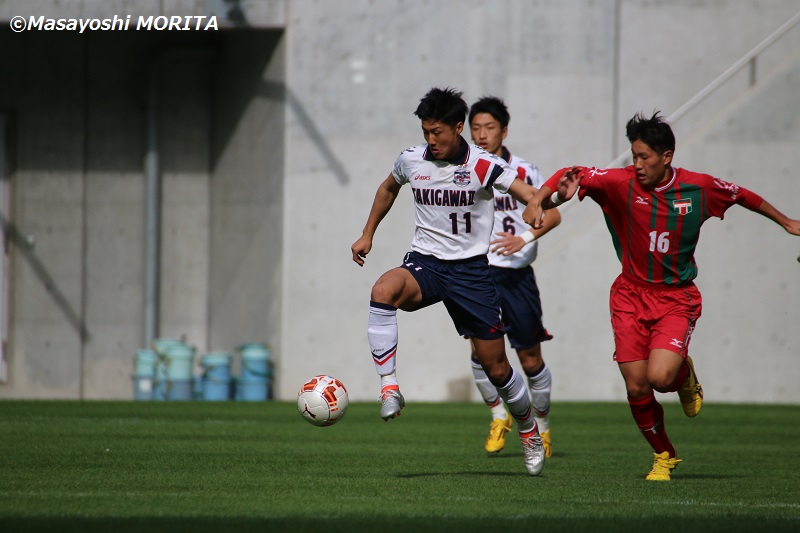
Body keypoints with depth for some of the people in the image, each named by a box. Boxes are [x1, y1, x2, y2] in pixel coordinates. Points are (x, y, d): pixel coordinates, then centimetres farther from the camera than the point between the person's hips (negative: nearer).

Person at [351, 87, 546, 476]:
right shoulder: (411, 160, 1)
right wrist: (367, 235, 23)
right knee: (383, 290, -35)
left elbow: (533, 198, -17)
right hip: (424, 264, 2)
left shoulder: (484, 165, -10)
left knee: (495, 366, 3)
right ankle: (389, 386, -32)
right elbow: (388, 188, 24)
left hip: (471, 269, -2)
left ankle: (529, 431, 29)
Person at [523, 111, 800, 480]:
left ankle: (684, 375, 17)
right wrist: (539, 200, -32)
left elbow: (743, 196, 11)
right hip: (631, 295, 1)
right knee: (636, 388, -3)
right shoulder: (622, 183, -10)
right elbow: (574, 175, -14)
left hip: (677, 298, -1)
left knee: (660, 377, -22)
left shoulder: (699, 187, -7)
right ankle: (663, 455, 23)